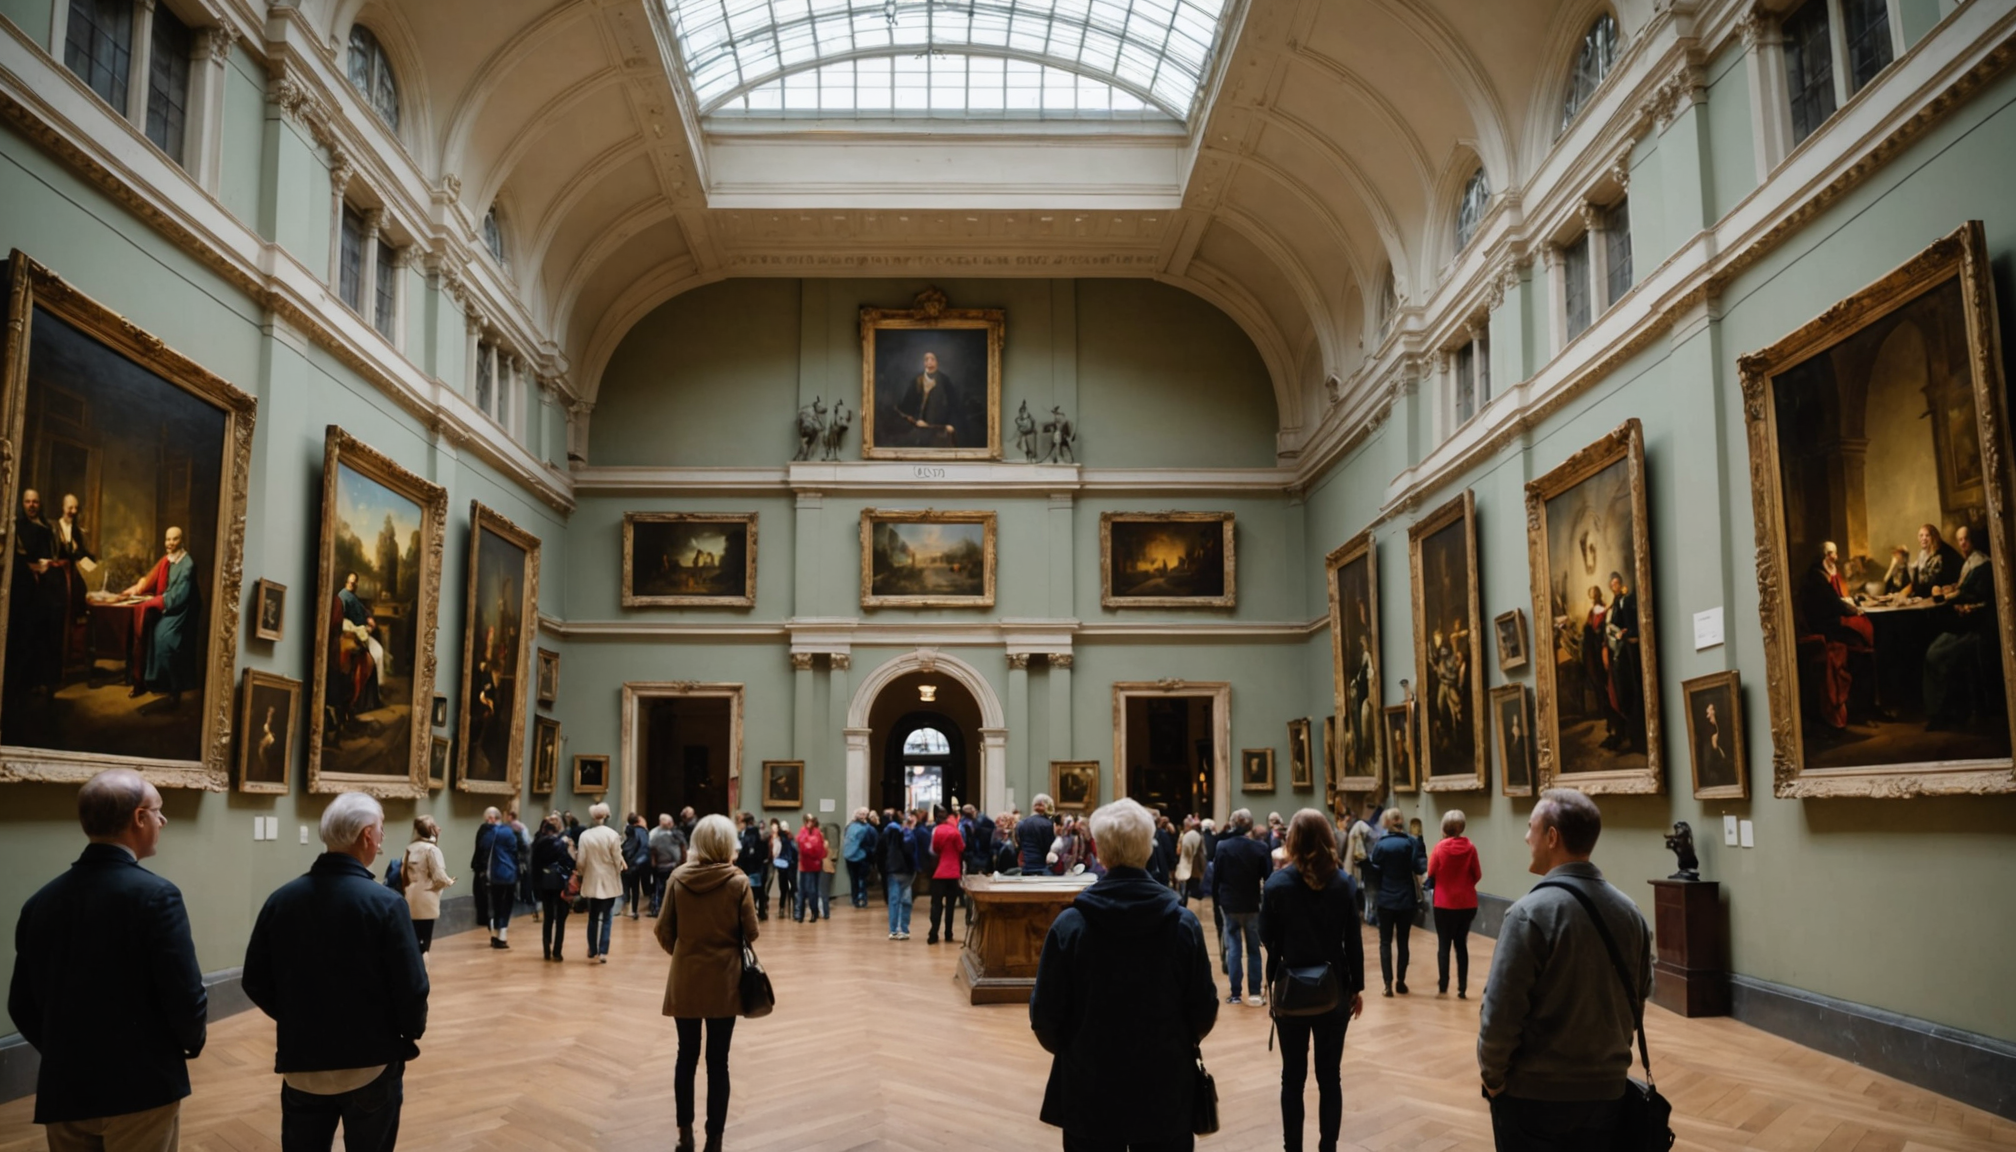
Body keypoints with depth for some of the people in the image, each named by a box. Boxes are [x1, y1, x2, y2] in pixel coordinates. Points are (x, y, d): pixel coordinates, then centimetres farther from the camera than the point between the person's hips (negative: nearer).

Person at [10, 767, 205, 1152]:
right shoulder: (154, 895, -17)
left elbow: (21, 1005, 8)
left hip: (63, 1091, 5)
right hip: (141, 1088, -5)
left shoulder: (40, 901, 1)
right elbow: (186, 997, -18)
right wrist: (192, 1043, 3)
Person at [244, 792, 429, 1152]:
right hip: (371, 1065, -3)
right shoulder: (384, 903, -17)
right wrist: (410, 1033, 3)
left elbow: (256, 982, 2)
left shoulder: (281, 899, -5)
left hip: (301, 1063, 3)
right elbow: (411, 988, -17)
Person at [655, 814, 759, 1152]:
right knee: (718, 1061, 5)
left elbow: (664, 931, -2)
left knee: (686, 1056, 15)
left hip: (685, 980, 2)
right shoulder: (738, 881, -11)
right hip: (723, 981, -2)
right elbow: (751, 933, -7)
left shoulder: (679, 877, -6)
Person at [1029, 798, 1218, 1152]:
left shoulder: (1069, 925, -13)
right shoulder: (1184, 924, -10)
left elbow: (1045, 1015, -8)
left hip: (1090, 1090, -1)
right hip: (1166, 1090, 1)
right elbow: (1204, 1010, -2)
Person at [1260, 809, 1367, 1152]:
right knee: (1330, 1075, 11)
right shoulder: (1344, 882, -4)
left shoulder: (1278, 883, -10)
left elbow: (1266, 938, -5)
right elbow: (1354, 939, -1)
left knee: (1293, 1076, 10)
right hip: (1334, 989, 2)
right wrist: (1357, 986, 8)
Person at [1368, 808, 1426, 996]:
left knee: (1385, 942, 5)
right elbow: (1420, 868, -12)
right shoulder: (1412, 842, -5)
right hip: (1407, 899, 1)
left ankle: (1388, 983, -5)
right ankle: (1400, 982, 17)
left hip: (1386, 899, -1)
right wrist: (1423, 857, 8)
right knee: (1403, 941, 13)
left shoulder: (1380, 845, -5)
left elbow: (1375, 873, -5)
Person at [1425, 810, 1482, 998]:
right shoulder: (1470, 847, -7)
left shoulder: (1440, 847, -12)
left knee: (1444, 945, 10)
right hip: (1467, 903, 2)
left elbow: (1431, 874, -5)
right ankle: (1462, 989, 9)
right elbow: (1477, 875, 1)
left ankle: (1443, 986, 10)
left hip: (1444, 903, -2)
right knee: (1461, 944, 11)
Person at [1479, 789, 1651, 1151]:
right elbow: (1638, 999, 11)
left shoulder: (1531, 912, -18)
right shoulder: (1629, 912, 2)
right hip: (1606, 1089, 5)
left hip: (1534, 1092, -5)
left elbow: (1501, 1011, -18)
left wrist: (1492, 1075, -4)